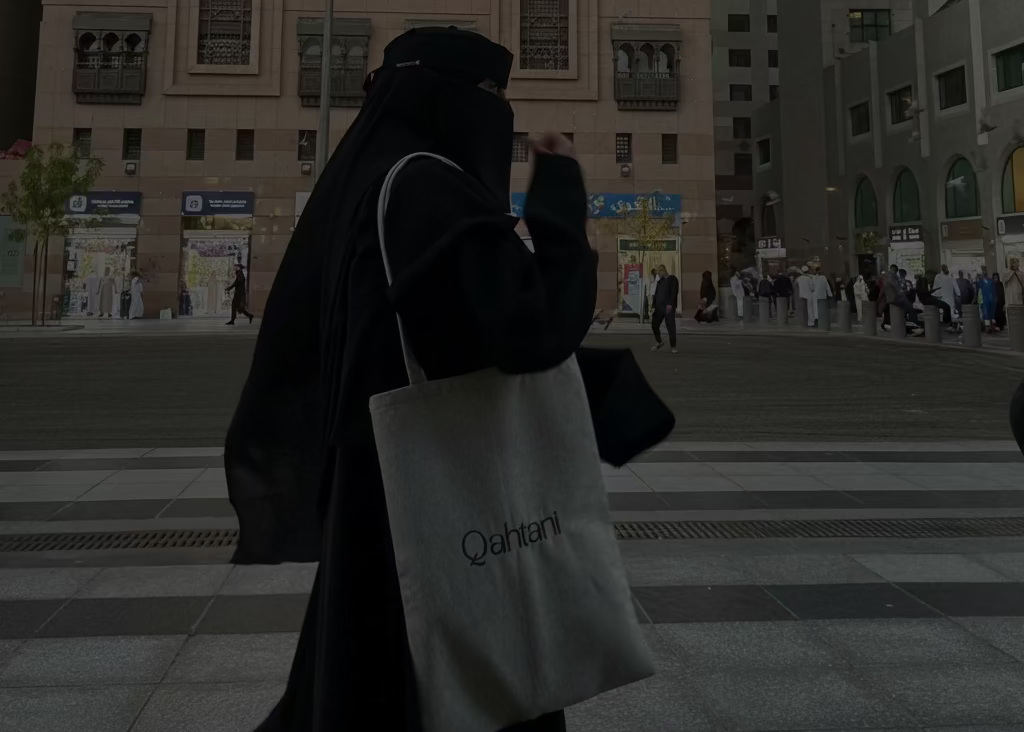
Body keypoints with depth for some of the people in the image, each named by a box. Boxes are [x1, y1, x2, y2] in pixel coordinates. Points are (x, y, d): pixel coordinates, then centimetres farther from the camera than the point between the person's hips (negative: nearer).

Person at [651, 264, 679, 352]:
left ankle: (673, 346, 2)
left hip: (668, 307, -6)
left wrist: (670, 304, -23)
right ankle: (658, 342, 23)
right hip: (659, 307, 6)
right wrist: (654, 306, 9)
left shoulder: (672, 279, -1)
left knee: (671, 326, -4)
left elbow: (674, 292, -13)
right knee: (654, 324, 6)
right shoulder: (660, 281, 19)